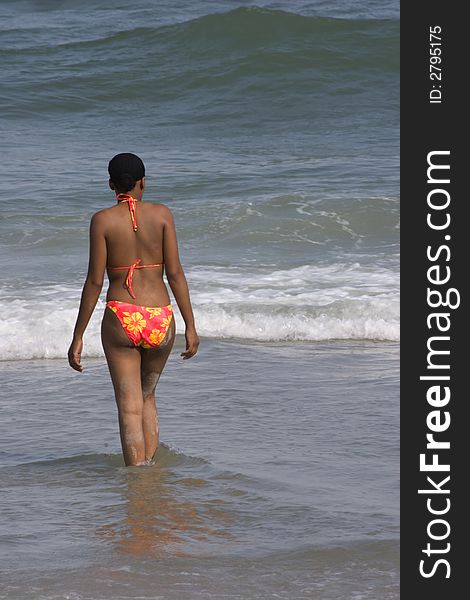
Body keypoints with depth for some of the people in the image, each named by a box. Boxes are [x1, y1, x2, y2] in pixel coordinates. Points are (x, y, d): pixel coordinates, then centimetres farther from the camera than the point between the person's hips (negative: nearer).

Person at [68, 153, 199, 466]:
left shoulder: (102, 220, -3)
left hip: (121, 319, -2)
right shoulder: (161, 214, 0)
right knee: (148, 396, 22)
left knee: (130, 407, 2)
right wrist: (191, 326, 1)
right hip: (160, 321, 2)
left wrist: (78, 337, 0)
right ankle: (151, 468, 18)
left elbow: (95, 281, -5)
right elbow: (175, 273, -4)